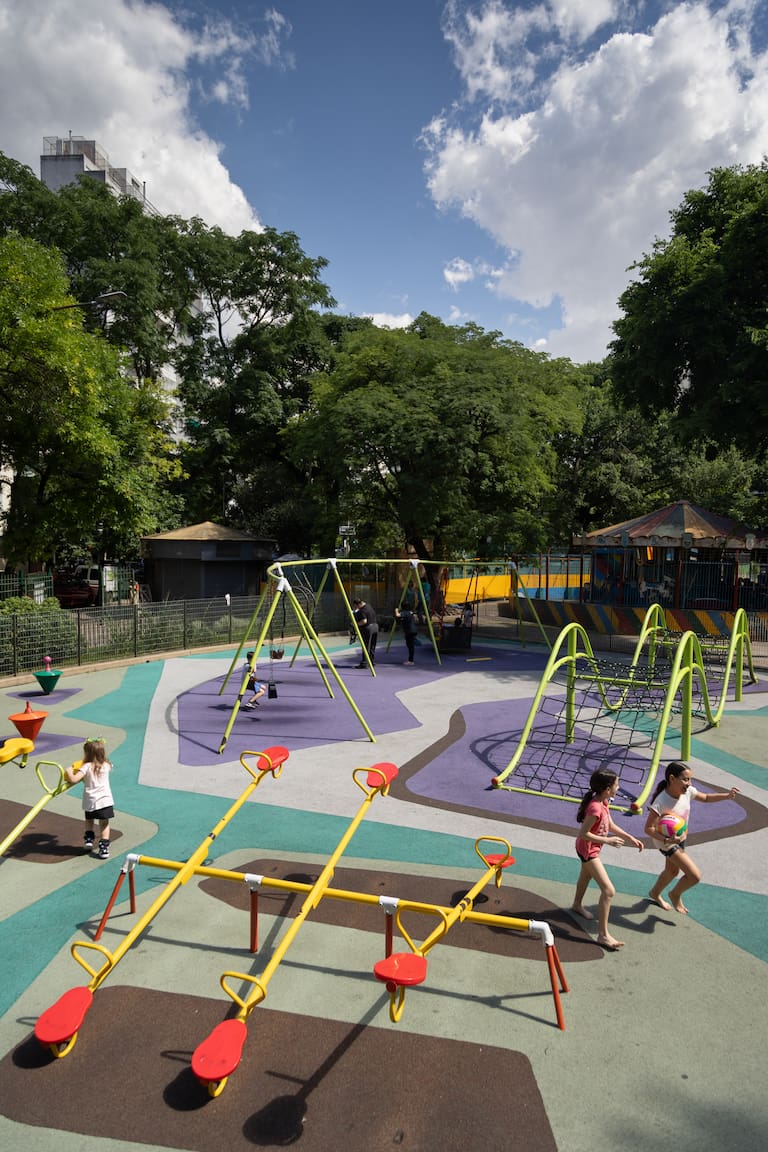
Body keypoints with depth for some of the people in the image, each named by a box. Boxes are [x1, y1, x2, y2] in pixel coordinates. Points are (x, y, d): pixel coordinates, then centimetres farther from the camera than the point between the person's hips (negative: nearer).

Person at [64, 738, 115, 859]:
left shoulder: (87, 766, -8)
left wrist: (68, 771, 2)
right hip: (105, 800, 1)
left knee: (89, 821, 27)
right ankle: (104, 846, 2)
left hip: (90, 801, -1)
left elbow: (73, 779, -18)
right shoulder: (106, 765, 4)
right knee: (104, 824, 9)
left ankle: (89, 839, 24)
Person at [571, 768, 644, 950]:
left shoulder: (603, 802, -5)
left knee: (586, 875, 33)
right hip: (588, 850, -10)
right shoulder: (595, 808, -35)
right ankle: (603, 935, -2)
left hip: (589, 848, 10)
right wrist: (608, 840, -28)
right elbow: (583, 834, -30)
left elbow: (611, 825, 7)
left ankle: (577, 905, 60)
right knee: (608, 891, -9)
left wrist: (630, 838, 2)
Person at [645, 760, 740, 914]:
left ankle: (655, 893, 55)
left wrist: (727, 796, -8)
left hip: (680, 838, 8)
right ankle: (675, 895, 20)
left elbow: (706, 798, 5)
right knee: (695, 876, -10)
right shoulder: (661, 802, -36)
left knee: (673, 871, 28)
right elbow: (649, 828, -32)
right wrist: (667, 840, -44)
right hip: (666, 841, -8)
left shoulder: (687, 791, -16)